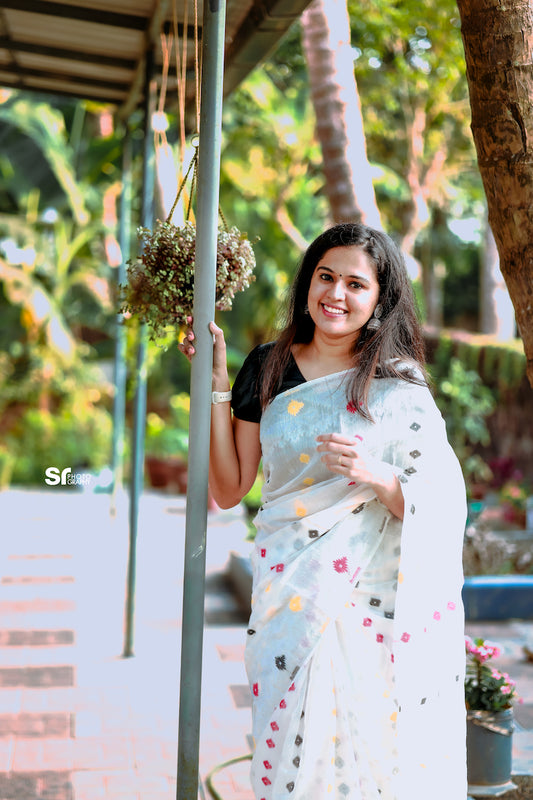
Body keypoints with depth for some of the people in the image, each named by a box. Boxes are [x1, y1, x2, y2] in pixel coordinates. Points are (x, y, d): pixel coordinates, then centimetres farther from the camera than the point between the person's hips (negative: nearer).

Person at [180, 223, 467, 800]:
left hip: (374, 608, -2)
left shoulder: (400, 388, -2)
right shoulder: (268, 368, 6)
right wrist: (215, 382, 1)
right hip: (289, 596, 2)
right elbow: (228, 489, 5)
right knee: (289, 753, 3)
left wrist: (375, 475, -21)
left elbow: (440, 508, -3)